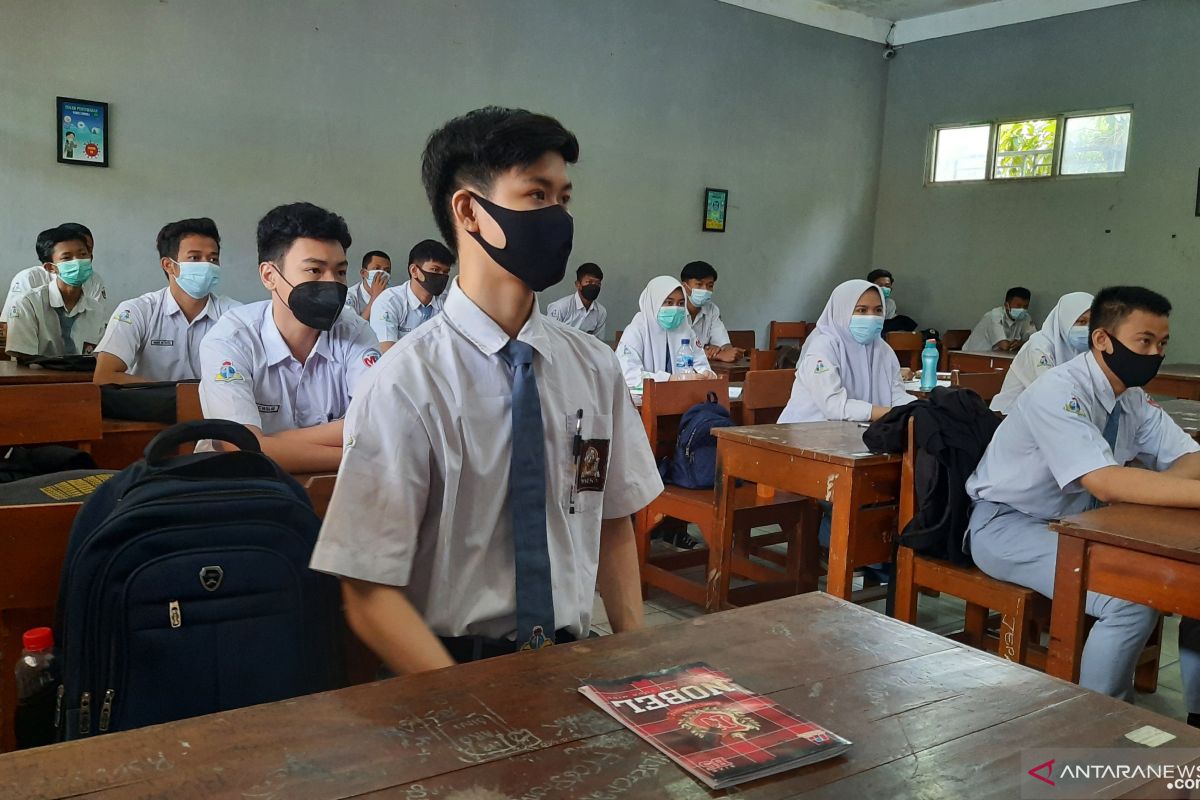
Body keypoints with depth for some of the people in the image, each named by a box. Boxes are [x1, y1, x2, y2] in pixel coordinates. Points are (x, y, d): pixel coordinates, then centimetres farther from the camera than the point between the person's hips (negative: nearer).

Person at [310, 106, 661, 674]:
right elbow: (370, 597, -11)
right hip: (452, 667, -3)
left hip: (574, 660, 4)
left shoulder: (594, 367, 2)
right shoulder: (408, 382, -12)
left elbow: (614, 523, 10)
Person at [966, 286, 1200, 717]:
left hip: (1077, 523, 9)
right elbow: (1106, 483, -33)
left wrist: (1144, 488, -23)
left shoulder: (1134, 399, 3)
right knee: (1133, 599, -27)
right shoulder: (1058, 391, -23)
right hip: (1008, 526, -8)